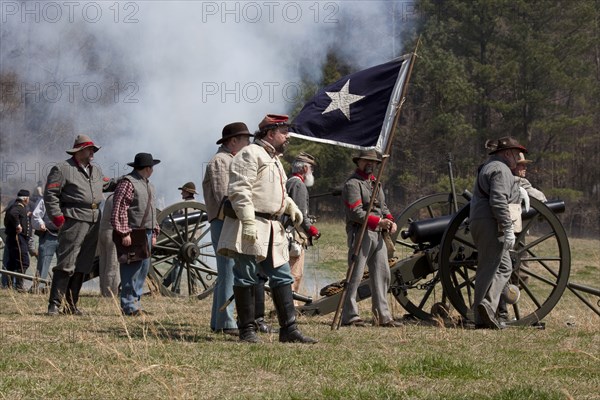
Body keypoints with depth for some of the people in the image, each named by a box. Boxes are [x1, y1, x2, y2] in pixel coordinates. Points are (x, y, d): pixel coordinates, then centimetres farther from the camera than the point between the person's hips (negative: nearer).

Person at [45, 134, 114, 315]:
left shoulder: (96, 170, 20)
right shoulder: (62, 169, -3)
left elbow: (107, 184, 37)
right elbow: (50, 195, -6)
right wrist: (58, 218, -13)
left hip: (93, 224, 8)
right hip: (73, 221, -8)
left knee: (82, 267, 8)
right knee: (66, 265, -12)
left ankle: (71, 305, 13)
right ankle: (54, 305, -10)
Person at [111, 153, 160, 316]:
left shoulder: (148, 185, 21)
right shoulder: (127, 183, -10)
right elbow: (119, 210, -16)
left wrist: (154, 232, 19)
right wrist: (124, 233, -20)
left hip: (146, 234, 9)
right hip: (132, 235, -9)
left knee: (143, 269, 9)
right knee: (131, 270, -9)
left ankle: (136, 302, 15)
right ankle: (129, 305, -8)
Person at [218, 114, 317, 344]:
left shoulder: (274, 159, 22)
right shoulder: (249, 154, -8)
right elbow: (239, 191, -17)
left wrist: (291, 206, 13)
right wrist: (248, 222, -24)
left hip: (272, 229, 10)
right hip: (249, 228, -10)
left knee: (282, 277, 7)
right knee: (246, 278, -3)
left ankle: (289, 329, 9)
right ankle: (247, 330, 2)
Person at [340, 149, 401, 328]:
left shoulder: (376, 183, 21)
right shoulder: (352, 184, -7)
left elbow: (383, 207, 23)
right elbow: (356, 213, -16)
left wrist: (390, 221, 3)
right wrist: (378, 221, -23)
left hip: (378, 234, 9)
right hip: (360, 234, -9)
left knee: (382, 274, 8)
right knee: (355, 275, -7)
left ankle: (383, 316, 12)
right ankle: (349, 316, -5)